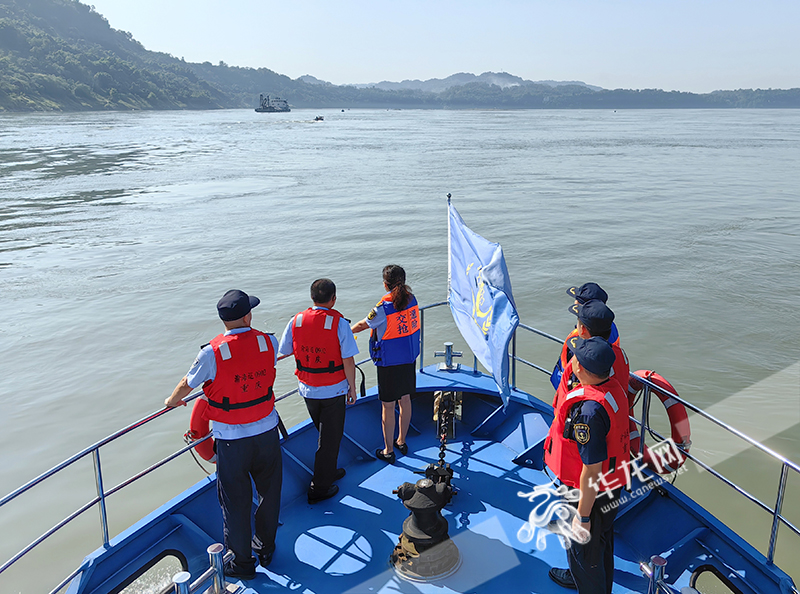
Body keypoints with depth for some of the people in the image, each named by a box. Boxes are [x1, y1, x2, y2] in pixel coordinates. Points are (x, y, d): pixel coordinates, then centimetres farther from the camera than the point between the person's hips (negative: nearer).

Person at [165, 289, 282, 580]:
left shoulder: (212, 353, -19)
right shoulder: (268, 343, -10)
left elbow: (187, 384, -3)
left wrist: (173, 400, 19)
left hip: (231, 438, -3)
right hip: (267, 430, 3)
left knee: (236, 499, 13)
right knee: (269, 490, 21)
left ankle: (242, 561, 28)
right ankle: (265, 547, 38)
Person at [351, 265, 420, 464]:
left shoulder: (384, 307, -22)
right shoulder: (411, 300, -5)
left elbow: (363, 324, -6)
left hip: (389, 363, -6)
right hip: (408, 358, 6)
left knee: (388, 406, 7)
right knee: (405, 399, 19)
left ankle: (388, 451, 19)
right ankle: (401, 442, 36)